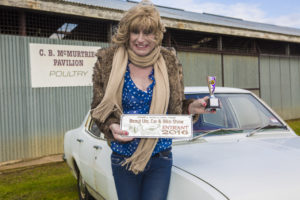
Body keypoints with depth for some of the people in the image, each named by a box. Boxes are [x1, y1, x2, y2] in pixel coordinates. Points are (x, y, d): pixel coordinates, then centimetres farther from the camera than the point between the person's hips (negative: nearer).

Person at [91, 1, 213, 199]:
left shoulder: (169, 61, -1)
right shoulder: (108, 60, -5)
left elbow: (176, 106, 7)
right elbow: (98, 108, -1)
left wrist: (191, 107, -14)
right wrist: (112, 127, -21)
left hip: (160, 158, 0)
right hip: (123, 159, 0)